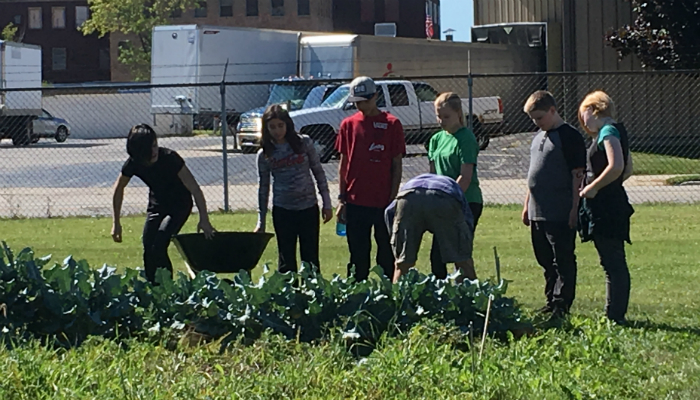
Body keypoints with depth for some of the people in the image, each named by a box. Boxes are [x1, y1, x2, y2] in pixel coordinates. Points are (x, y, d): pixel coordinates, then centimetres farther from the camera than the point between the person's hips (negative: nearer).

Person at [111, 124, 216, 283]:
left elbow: (194, 189, -26)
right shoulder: (133, 163, -17)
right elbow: (118, 189, 2)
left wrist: (204, 219, -30)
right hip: (156, 205, 5)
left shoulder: (169, 158, -29)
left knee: (158, 247, -21)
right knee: (148, 249, -2)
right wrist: (116, 222, 4)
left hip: (179, 205, -5)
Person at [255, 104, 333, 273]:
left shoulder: (304, 143, -2)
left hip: (309, 208, -1)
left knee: (311, 259, 2)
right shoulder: (265, 154, 1)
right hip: (282, 210, 1)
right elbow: (263, 188, 7)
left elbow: (319, 173, 4)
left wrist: (326, 204, 2)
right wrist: (261, 222, 6)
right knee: (286, 261, 4)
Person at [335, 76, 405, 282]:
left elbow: (397, 165, 0)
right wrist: (342, 199, 5)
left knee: (387, 257, 3)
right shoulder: (348, 124, 7)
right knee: (358, 257, 7)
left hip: (384, 203, -2)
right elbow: (343, 163, 11)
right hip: (356, 202, 2)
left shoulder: (392, 124, -1)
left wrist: (393, 199, -6)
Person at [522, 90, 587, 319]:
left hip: (561, 214, -9)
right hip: (538, 213, 9)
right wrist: (527, 205, 20)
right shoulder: (538, 137, 16)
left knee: (563, 261, -4)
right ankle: (551, 302, 21)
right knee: (546, 261, 14)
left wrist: (574, 208, -16)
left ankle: (562, 306, -4)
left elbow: (577, 175, -12)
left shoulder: (569, 137, -9)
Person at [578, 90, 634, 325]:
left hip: (605, 207, -10)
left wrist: (592, 188, -16)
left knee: (612, 263, -8)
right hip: (613, 202, 10)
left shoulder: (608, 132, -13)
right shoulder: (617, 131, 16)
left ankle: (614, 316, -7)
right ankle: (617, 314, 19)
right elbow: (628, 169, 23)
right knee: (615, 263, 13)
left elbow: (616, 166, -26)